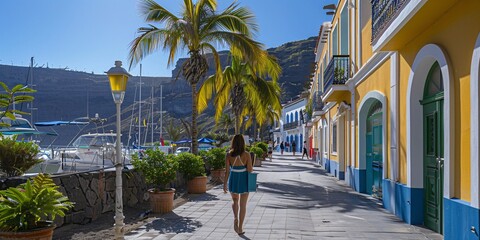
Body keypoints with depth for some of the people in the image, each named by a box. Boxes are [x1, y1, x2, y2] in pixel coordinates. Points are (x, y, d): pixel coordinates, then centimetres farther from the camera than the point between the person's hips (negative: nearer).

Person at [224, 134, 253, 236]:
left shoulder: (229, 154, -8)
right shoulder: (246, 155, -13)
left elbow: (227, 171, -7)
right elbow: (250, 170, -13)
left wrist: (225, 184, 2)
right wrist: (251, 167, 10)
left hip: (233, 181, 2)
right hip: (244, 181, -2)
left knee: (235, 201, 26)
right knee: (243, 205, 10)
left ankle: (235, 219, 3)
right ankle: (240, 228, 13)